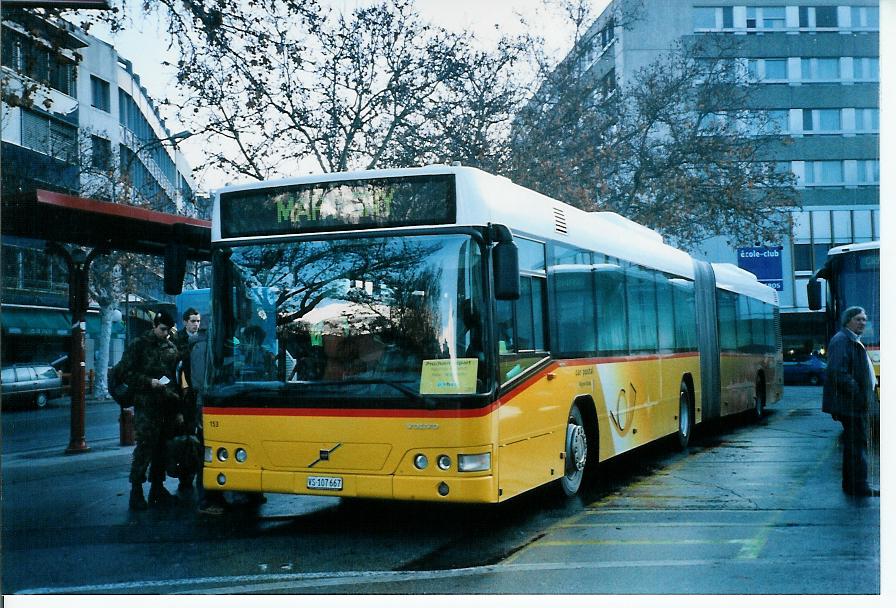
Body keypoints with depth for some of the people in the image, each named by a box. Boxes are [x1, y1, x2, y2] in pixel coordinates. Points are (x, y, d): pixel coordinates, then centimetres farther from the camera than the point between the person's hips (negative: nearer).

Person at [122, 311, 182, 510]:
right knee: (144, 448, -9)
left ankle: (157, 488, 17)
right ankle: (136, 491, -4)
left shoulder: (171, 348, 14)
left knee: (162, 448, 8)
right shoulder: (138, 346, 0)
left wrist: (178, 409, 12)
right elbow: (128, 374, -2)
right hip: (146, 406, -5)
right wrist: (149, 382, -15)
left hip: (167, 407, 5)